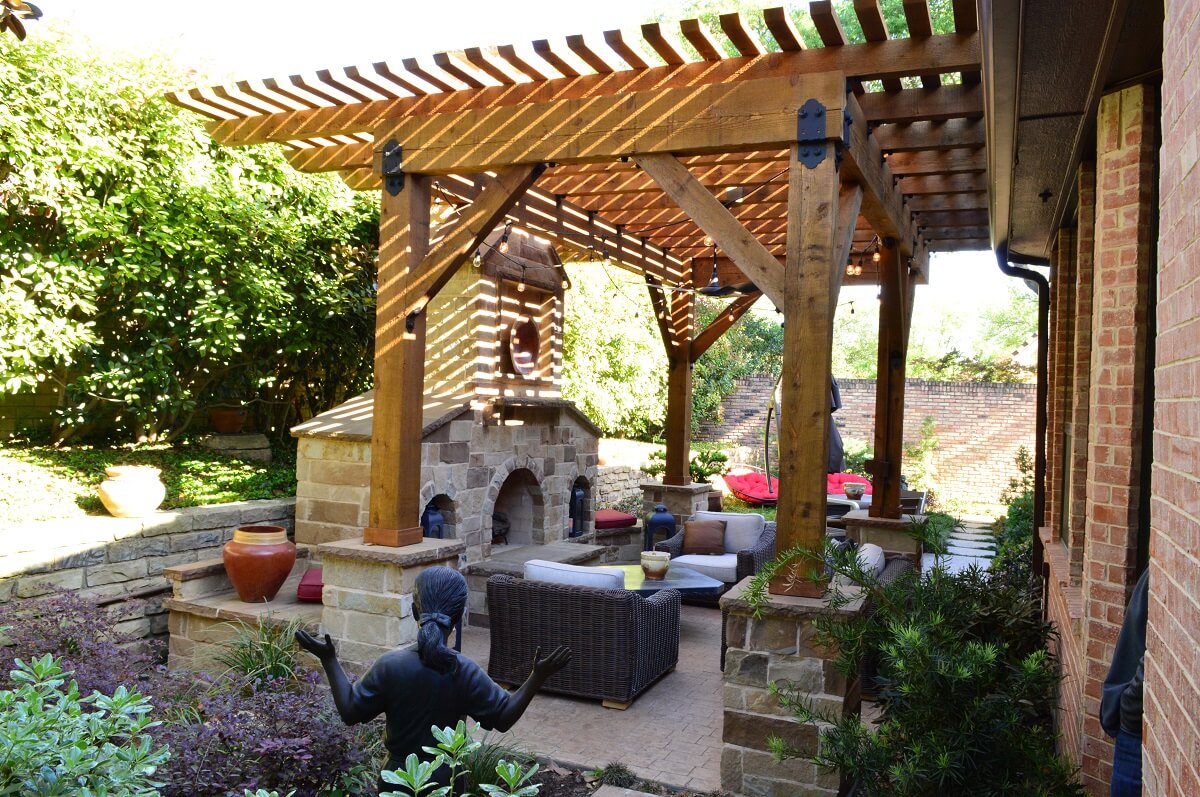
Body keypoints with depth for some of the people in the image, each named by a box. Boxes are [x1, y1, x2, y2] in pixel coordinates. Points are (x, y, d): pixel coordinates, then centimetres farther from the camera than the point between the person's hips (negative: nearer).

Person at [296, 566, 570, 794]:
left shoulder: (391, 665, -18)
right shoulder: (466, 672, -17)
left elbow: (350, 712, -9)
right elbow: (504, 717, -11)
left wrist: (329, 660, -3)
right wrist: (538, 677, -8)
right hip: (446, 779, 0)